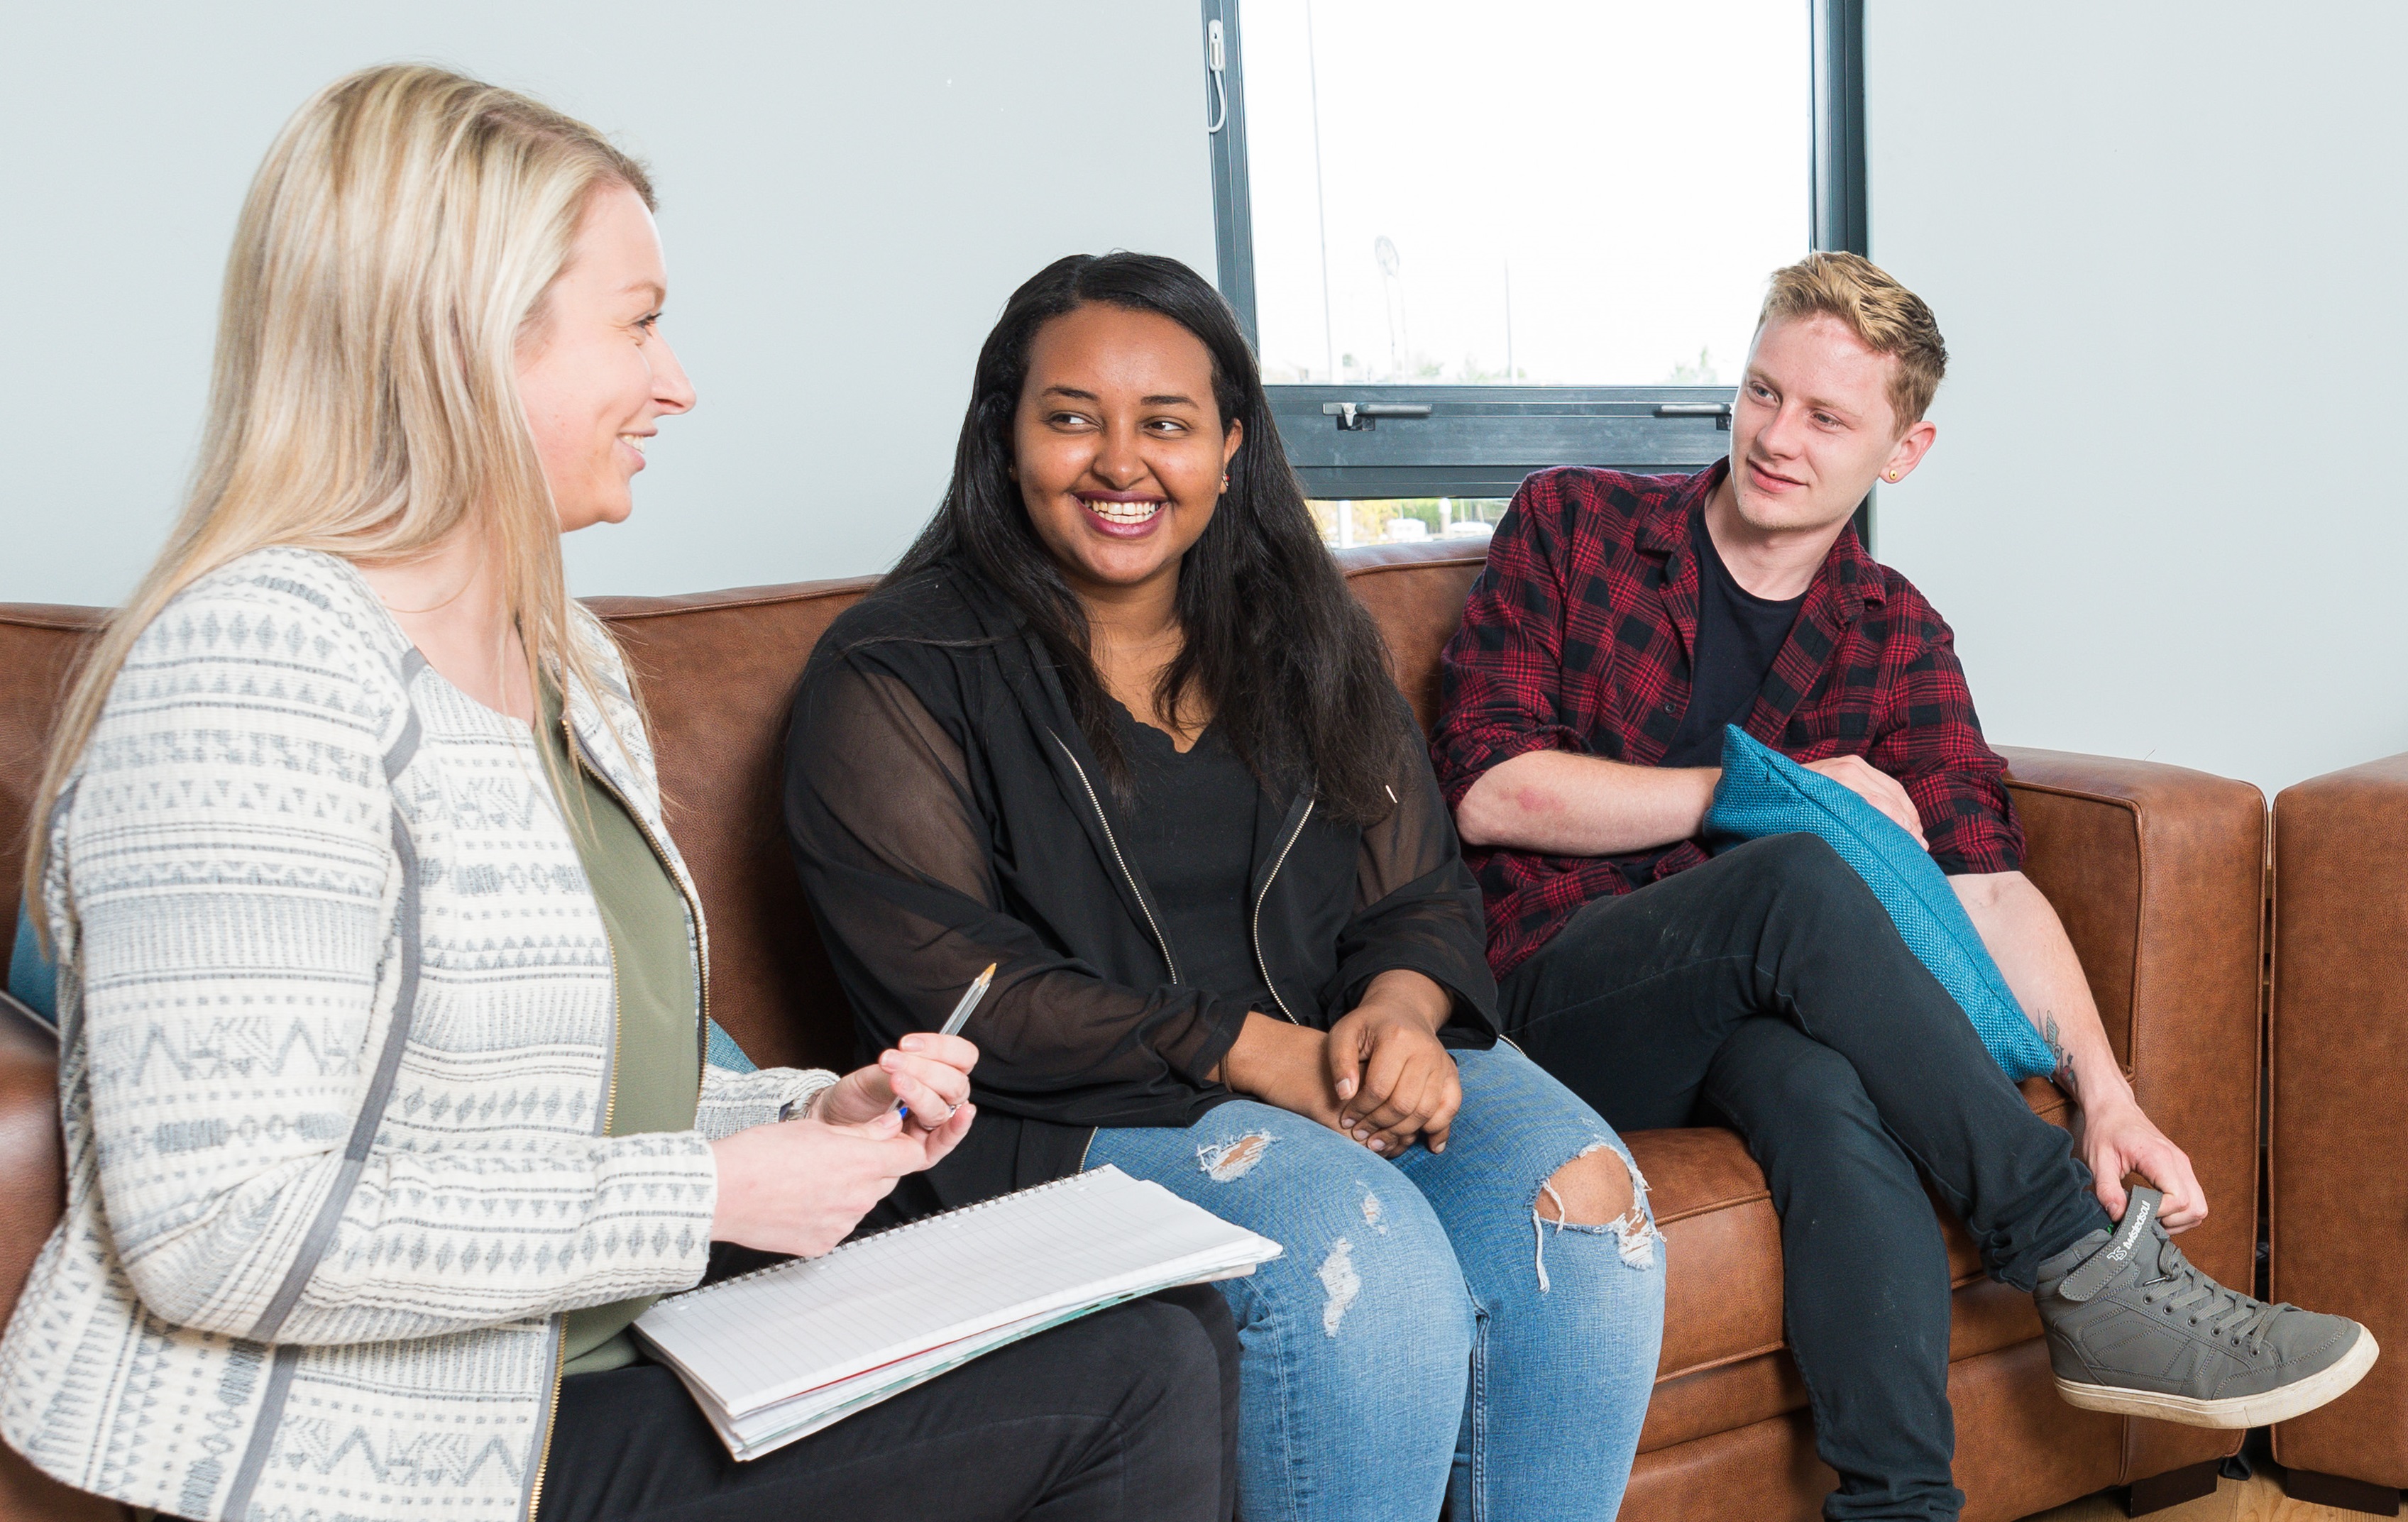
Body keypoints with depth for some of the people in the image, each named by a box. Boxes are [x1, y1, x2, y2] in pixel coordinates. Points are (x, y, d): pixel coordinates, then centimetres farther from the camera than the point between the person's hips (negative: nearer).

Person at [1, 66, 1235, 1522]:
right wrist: (709, 1197, -20)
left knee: (1177, 1331, -2)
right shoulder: (255, 663, -19)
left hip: (593, 1375, 9)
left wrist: (816, 1114, 3)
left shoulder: (569, 662, 14)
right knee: (1137, 1386, -13)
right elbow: (220, 1229, -26)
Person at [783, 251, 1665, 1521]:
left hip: (1342, 1053, 5)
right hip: (1075, 1114, -5)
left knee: (1578, 1199, -22)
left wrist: (1398, 1011, -12)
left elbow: (1421, 891, 14)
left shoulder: (1302, 639, 15)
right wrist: (1253, 1050, -18)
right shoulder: (896, 676, -3)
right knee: (1363, 1255, -31)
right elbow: (947, 986, -11)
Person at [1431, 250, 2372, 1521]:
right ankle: (2093, 1273, -27)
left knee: (1825, 1085, -36)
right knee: (1800, 877, -33)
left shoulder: (1896, 639, 12)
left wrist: (2105, 1095, -16)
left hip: (1754, 1023, 2)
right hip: (1560, 1004, -2)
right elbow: (1490, 789, -6)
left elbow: (1990, 882, 1)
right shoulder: (1570, 526, 4)